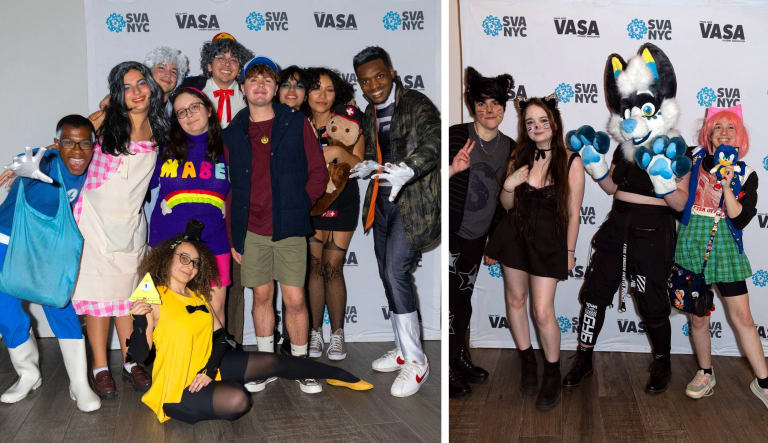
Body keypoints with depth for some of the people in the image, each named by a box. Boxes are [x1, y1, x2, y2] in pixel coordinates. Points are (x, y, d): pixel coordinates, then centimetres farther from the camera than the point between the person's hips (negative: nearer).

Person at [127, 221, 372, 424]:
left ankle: (340, 376, 29)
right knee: (238, 400, -34)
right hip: (179, 387, -7)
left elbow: (219, 336, 7)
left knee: (274, 362, 11)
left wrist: (210, 369, -10)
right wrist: (139, 321, -35)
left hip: (208, 367, 8)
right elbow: (139, 354, -17)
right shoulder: (155, 299, -12)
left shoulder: (198, 296, 10)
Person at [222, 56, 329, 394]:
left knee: (295, 300, 0)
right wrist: (233, 236, 7)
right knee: (262, 296, 10)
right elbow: (232, 188, 10)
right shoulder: (233, 134, 7)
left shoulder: (296, 125, 1)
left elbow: (318, 173, 3)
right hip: (252, 231, 2)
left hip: (289, 229, -2)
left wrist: (298, 207, -6)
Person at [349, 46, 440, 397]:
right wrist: (370, 167, -1)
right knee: (388, 277, 13)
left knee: (396, 274, -15)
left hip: (412, 203, -8)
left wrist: (407, 170, -50)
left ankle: (416, 362, -5)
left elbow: (433, 143, -31)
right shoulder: (370, 114, 11)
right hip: (383, 202, 8)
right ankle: (404, 351, 28)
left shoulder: (417, 105, -14)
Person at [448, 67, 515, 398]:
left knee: (464, 296, 16)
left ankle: (461, 357, 31)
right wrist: (454, 169, -29)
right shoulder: (456, 135, -11)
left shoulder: (509, 147, 7)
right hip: (451, 232, -6)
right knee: (451, 296, -5)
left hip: (477, 235, 6)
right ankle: (449, 370, 6)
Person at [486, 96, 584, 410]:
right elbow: (507, 206, 9)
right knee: (514, 299, 12)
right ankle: (527, 360, 34)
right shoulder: (519, 159, 1)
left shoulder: (571, 162, -11)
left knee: (543, 311, -6)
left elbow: (573, 213, -5)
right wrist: (508, 186, -12)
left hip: (548, 241, -4)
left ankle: (553, 373, 16)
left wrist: (569, 251, -1)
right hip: (515, 235, 4)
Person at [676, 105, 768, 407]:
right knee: (698, 317, 7)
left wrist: (727, 187, -18)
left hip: (725, 247, 0)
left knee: (742, 317, 0)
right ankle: (706, 374, 26)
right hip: (691, 243, 0)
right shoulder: (693, 160, 1)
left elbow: (740, 219, -9)